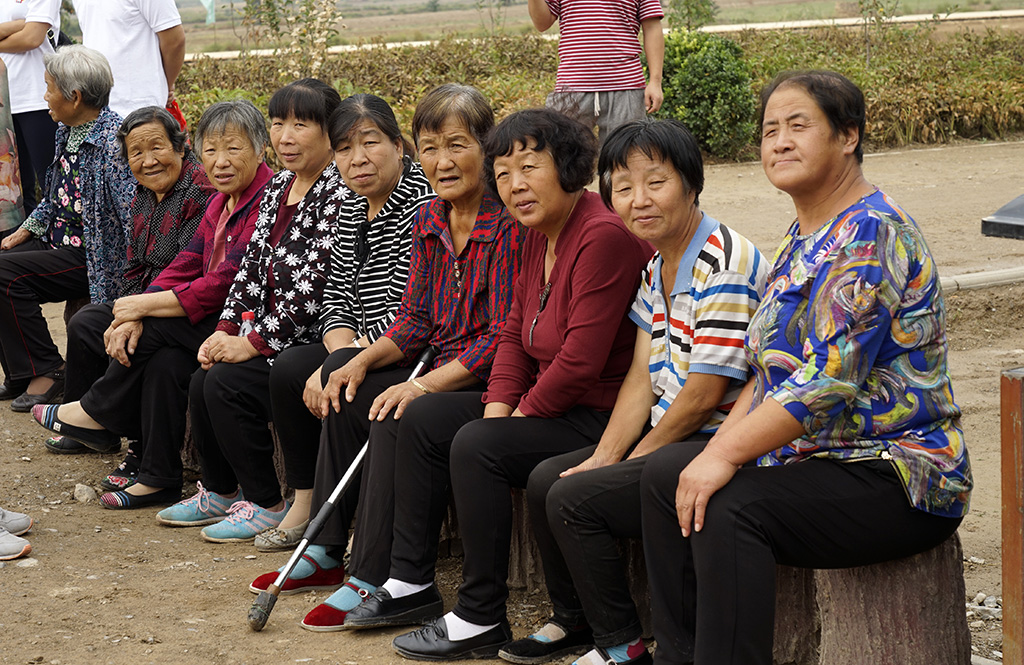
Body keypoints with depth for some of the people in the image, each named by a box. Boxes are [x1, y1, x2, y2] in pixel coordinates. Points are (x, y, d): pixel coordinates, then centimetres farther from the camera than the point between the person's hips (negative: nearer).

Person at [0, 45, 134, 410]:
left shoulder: (113, 142, -21)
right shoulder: (67, 130, 8)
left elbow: (135, 215, -27)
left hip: (93, 256, -10)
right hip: (59, 242, 10)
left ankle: (45, 371, -8)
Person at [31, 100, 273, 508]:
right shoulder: (221, 200, 13)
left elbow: (227, 284, -23)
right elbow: (187, 265, 6)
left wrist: (144, 307, -15)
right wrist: (134, 315, -12)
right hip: (217, 315, 10)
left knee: (154, 333, -28)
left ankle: (97, 412, 2)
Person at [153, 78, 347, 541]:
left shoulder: (339, 193, -16)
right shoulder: (278, 187, 13)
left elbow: (313, 286, -21)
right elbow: (252, 265, 14)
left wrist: (256, 342, -18)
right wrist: (226, 330, 1)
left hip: (313, 341, -8)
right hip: (272, 336, 8)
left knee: (227, 382, -20)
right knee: (201, 380, -3)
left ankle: (266, 504, -6)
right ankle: (220, 492, 17)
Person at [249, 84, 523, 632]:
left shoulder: (509, 225, -18)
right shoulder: (428, 221, 8)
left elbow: (504, 337, -21)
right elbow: (414, 319, 13)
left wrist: (422, 385, -23)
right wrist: (362, 362, -4)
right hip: (444, 374, 9)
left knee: (399, 417, -27)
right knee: (348, 395, 5)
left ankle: (373, 581, -19)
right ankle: (327, 553, 13)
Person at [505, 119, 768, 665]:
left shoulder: (726, 268, -20)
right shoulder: (656, 268, 11)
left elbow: (703, 396, -20)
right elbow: (643, 376, 10)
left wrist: (637, 457, -8)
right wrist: (605, 455, -2)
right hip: (665, 437, 10)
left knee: (574, 498, -17)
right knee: (544, 480, 8)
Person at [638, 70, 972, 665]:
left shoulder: (871, 234, -17)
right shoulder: (803, 237, 15)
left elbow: (830, 379, -25)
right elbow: (771, 371, 17)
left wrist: (726, 455, -24)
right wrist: (719, 450, 2)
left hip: (897, 478, -10)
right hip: (818, 455, 10)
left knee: (728, 509, -29)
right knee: (665, 473, 6)